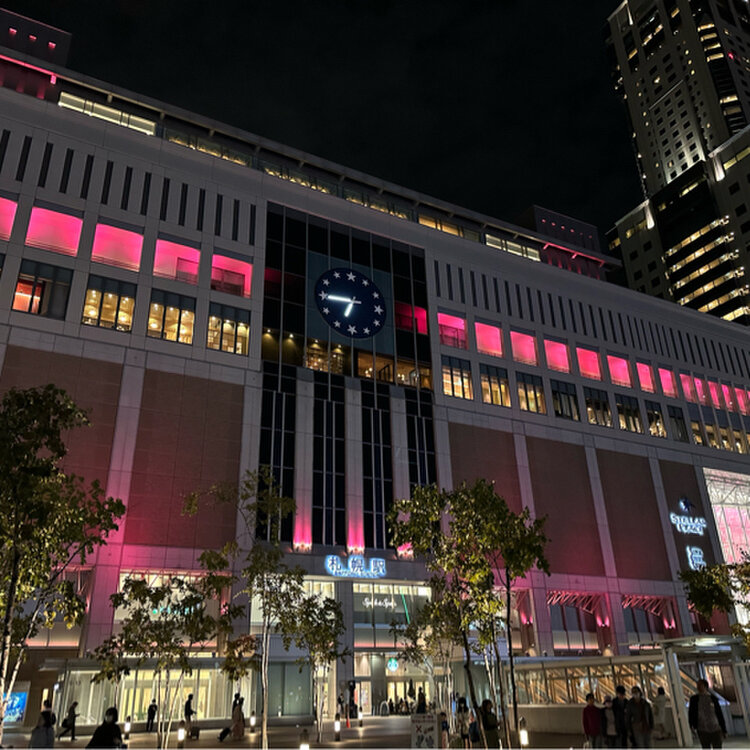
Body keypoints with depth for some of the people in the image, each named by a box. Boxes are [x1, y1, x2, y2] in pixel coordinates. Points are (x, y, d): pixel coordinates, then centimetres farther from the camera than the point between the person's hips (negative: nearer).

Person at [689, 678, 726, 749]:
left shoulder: (713, 698, 4)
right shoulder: (694, 699, 3)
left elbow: (720, 714, 8)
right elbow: (691, 713, 0)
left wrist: (724, 730, 7)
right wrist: (692, 725, -15)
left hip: (715, 729, 1)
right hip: (703, 730, -1)